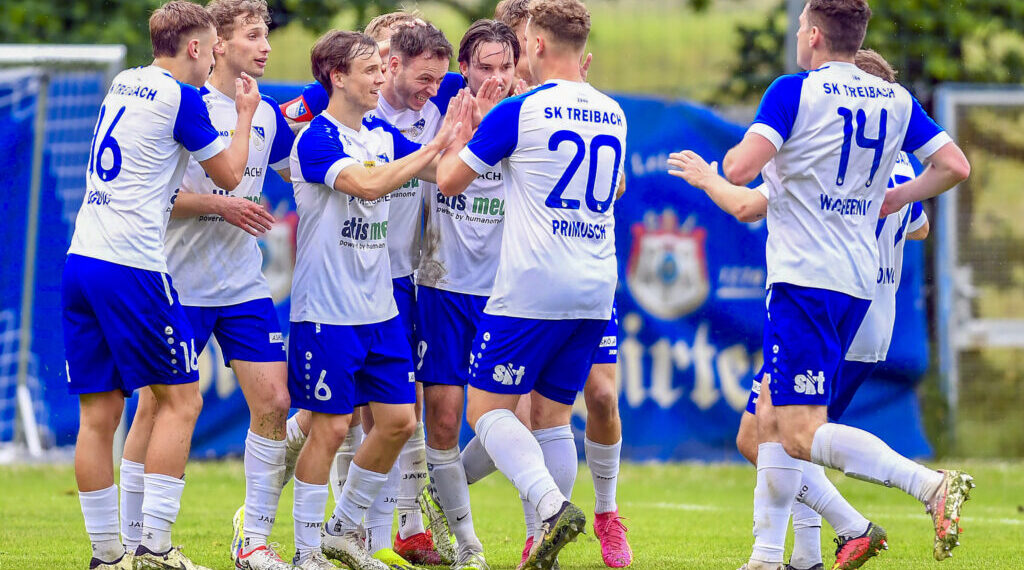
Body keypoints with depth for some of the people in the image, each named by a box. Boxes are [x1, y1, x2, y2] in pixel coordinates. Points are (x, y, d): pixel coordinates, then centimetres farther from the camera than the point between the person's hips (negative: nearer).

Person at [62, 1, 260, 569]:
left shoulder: (121, 88, 17)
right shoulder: (180, 97, -7)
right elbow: (230, 173, 4)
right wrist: (245, 113, 18)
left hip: (82, 260, 8)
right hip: (132, 266, -8)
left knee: (97, 412, 6)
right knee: (181, 399, 1)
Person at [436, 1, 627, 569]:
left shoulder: (519, 111, -9)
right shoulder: (612, 114, 10)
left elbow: (449, 179, 0)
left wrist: (460, 132, 20)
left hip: (530, 289, -6)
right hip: (594, 292, 6)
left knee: (488, 409, 0)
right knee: (552, 415, 12)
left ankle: (553, 506, -22)